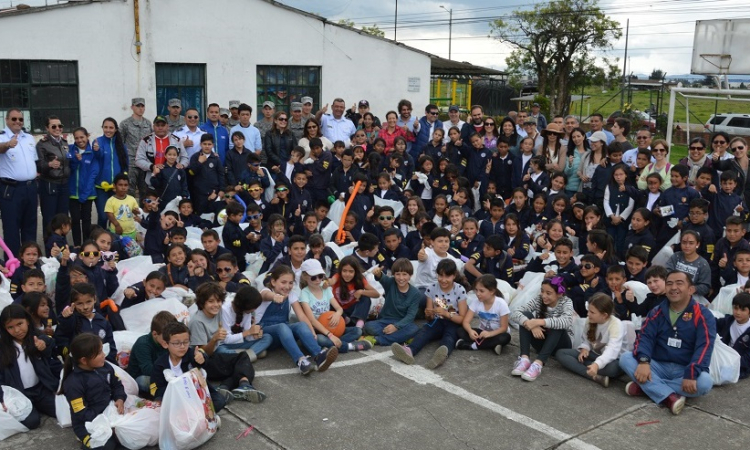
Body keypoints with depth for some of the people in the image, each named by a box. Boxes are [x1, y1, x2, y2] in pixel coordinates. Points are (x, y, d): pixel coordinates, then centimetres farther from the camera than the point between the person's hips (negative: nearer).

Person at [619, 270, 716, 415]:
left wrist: (691, 374, -32)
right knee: (625, 358, -21)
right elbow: (645, 337, -4)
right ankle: (669, 397, -34)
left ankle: (645, 386, -26)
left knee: (704, 382, -35)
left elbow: (704, 347, -17)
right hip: (658, 366, 3)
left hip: (685, 370, -2)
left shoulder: (703, 315, -6)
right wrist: (643, 361, -26)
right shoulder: (657, 312, 5)